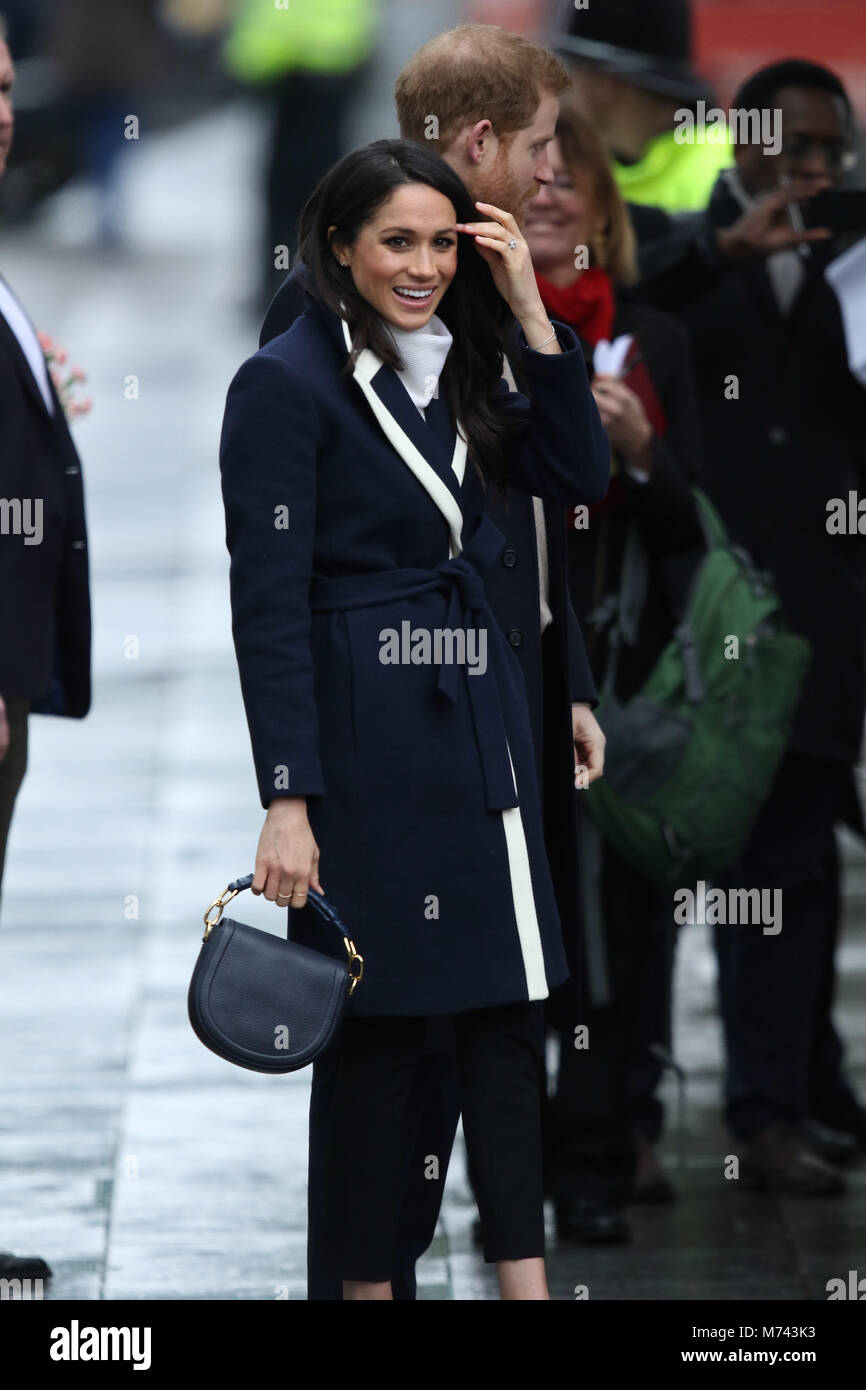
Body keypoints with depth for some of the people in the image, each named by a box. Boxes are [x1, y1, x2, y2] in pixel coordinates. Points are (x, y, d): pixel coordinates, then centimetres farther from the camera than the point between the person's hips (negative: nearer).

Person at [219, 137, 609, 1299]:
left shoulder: (452, 369, 12)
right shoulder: (288, 383, -11)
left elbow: (580, 476, 8)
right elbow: (267, 602, -14)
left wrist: (529, 312, -1)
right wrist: (288, 801, -19)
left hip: (478, 718, 7)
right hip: (368, 734, -7)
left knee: (508, 1009, 4)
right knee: (385, 1026, -2)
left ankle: (524, 1280, 5)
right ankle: (367, 1280, 7)